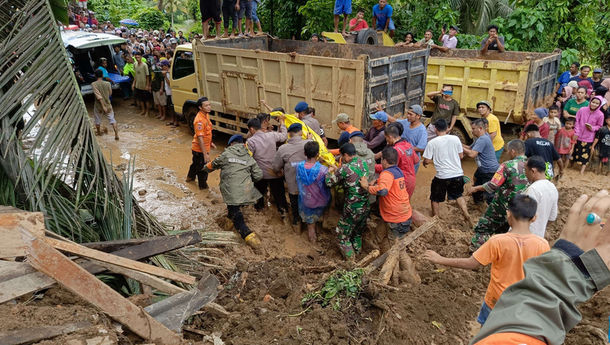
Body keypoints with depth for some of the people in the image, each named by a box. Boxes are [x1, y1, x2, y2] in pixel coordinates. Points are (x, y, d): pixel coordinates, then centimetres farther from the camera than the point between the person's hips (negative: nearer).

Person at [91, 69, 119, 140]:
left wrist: (103, 106, -22)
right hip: (108, 104, 1)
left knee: (98, 119, 22)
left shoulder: (93, 84, -16)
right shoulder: (107, 83, -10)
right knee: (112, 119, 8)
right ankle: (116, 134, 0)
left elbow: (98, 96, -23)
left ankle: (98, 132, 42)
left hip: (98, 105, -1)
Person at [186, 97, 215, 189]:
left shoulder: (206, 115, 0)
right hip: (200, 149, -10)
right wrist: (205, 154, -29)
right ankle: (203, 185, 29)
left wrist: (210, 143, 21)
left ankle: (190, 177, 54)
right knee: (203, 168, 9)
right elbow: (200, 138, -31)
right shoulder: (199, 120, -30)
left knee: (196, 163, 31)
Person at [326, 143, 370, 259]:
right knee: (358, 233, 27)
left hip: (352, 209, -6)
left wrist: (330, 172, 10)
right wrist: (337, 171, 17)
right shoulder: (364, 164, -1)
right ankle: (357, 253, 41)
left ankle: (351, 260, 19)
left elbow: (329, 183, -10)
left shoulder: (345, 169, -21)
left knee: (343, 236, 13)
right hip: (366, 207, 7)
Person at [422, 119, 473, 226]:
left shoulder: (432, 143, -10)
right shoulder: (455, 139, -2)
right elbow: (461, 156, 8)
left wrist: (424, 163, 14)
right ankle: (467, 216, 21)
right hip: (457, 174, 4)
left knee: (435, 199, 18)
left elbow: (427, 161, -9)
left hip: (442, 176, -3)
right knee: (458, 195, 29)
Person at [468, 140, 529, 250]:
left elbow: (492, 186, -20)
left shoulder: (507, 165, -19)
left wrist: (476, 188, -6)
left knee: (483, 229, 10)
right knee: (503, 231, 25)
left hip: (502, 206, -6)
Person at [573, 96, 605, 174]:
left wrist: (592, 128, -19)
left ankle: (582, 170, 16)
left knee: (585, 153, 5)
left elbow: (599, 126, 1)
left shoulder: (600, 115, -10)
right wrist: (576, 132, -6)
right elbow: (577, 121, -2)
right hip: (578, 136, 1)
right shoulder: (582, 110, -9)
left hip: (588, 138, -1)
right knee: (575, 151, 15)